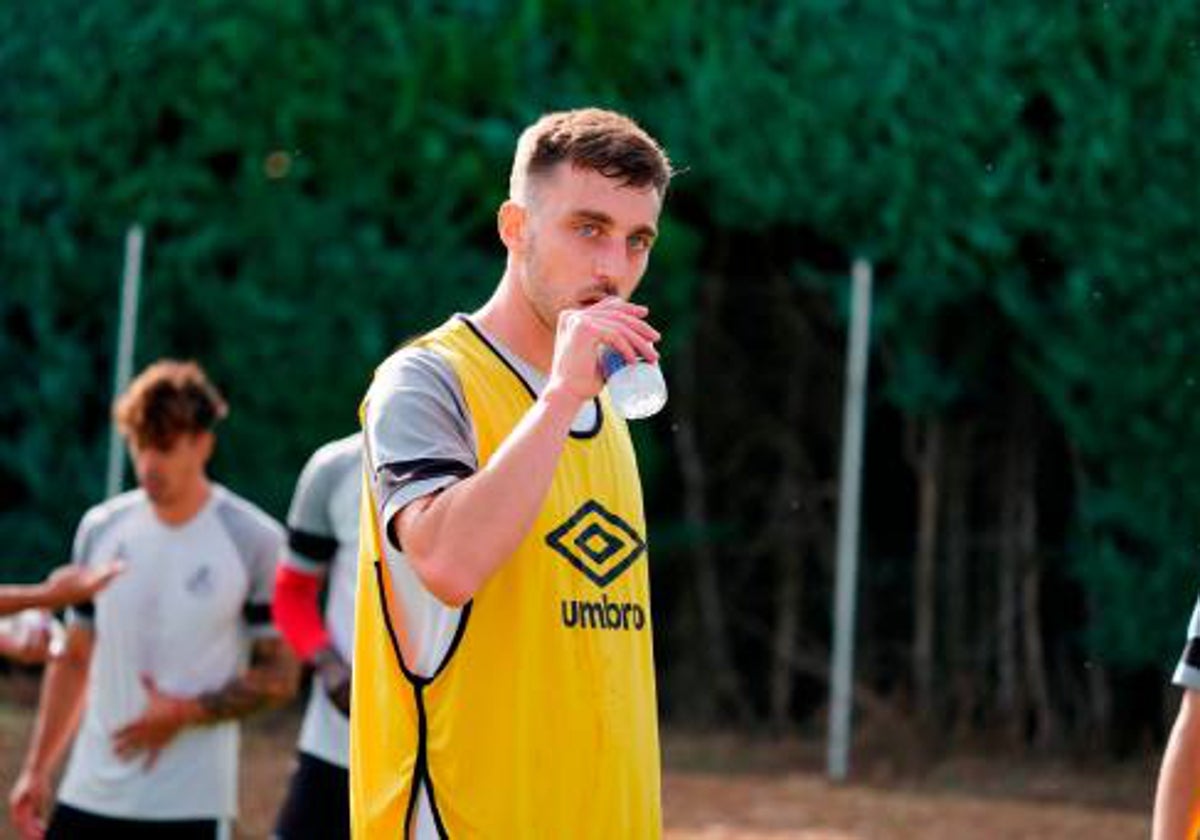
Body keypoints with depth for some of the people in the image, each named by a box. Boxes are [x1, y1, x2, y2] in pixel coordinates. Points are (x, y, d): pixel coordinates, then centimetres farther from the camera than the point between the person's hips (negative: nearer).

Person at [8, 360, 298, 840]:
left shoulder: (254, 542, -6)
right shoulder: (100, 529, 7)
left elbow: (278, 676, -4)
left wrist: (186, 713, -17)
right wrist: (37, 769, 10)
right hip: (88, 797, 5)